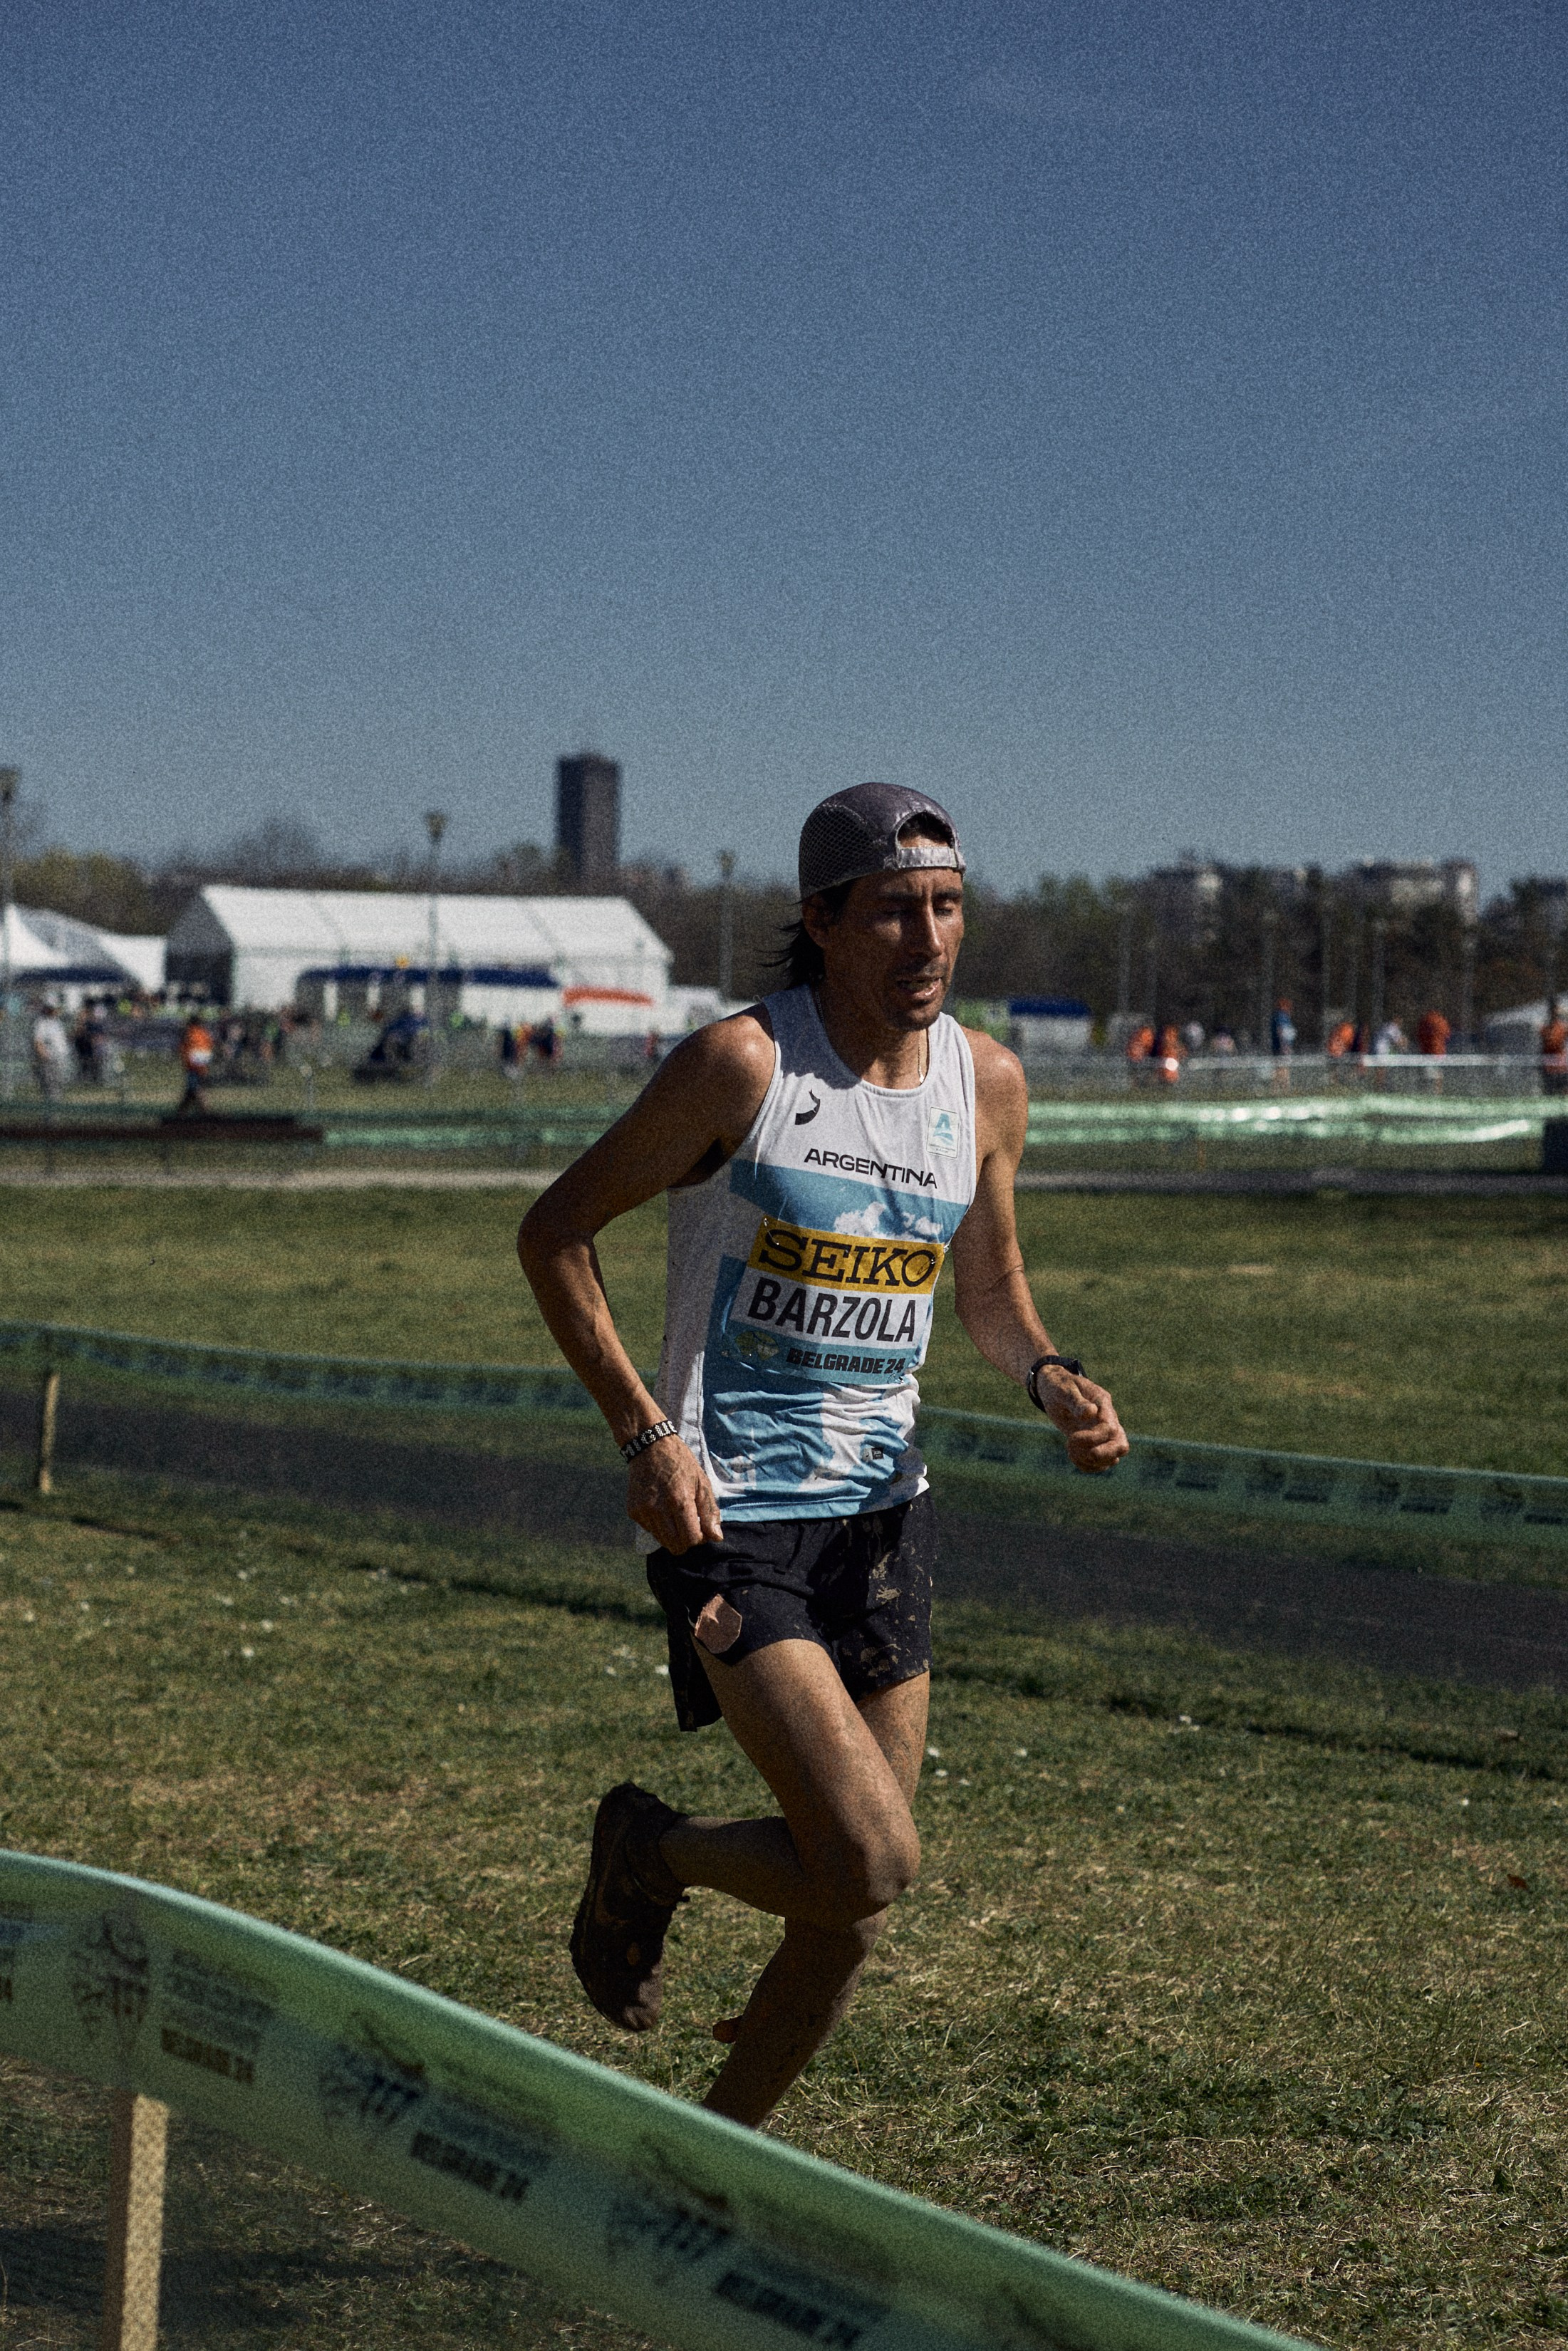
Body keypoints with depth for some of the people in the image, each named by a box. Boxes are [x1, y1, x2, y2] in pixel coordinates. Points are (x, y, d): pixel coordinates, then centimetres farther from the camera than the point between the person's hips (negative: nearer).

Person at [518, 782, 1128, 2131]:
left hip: (883, 1511, 6)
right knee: (873, 1863, -17)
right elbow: (555, 1232, -6)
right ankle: (645, 1856, 13)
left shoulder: (988, 1085, 4)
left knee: (856, 1897, 8)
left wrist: (1049, 1377, -2)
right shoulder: (742, 1064, -14)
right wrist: (644, 1431, -16)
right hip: (727, 1514, -6)